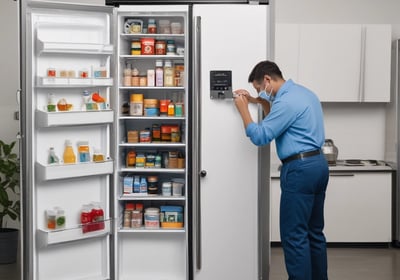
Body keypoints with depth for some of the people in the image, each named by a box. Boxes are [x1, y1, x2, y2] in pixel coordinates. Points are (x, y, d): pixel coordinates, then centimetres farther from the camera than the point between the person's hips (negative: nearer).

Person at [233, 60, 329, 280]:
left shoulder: (287, 100, -15)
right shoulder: (302, 92, 16)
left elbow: (260, 137, -14)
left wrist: (243, 108, -3)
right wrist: (261, 102, 23)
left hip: (300, 169, -10)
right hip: (317, 164, 10)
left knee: (294, 235, -5)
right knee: (314, 232, 15)